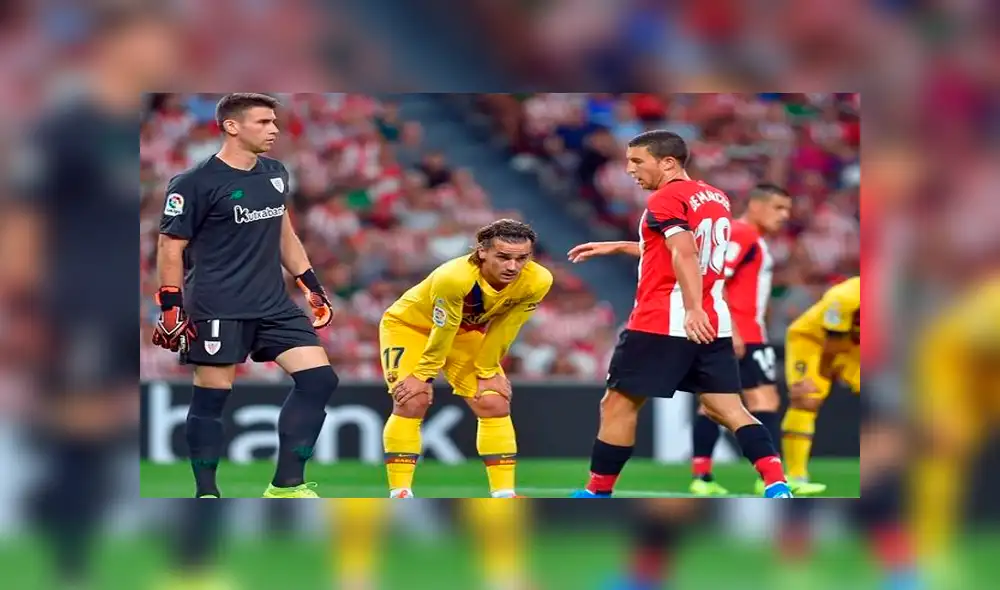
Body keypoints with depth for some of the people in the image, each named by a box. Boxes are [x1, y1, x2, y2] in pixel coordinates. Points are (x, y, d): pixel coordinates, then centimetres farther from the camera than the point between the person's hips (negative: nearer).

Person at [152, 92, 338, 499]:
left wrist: (311, 286, 20)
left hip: (273, 304, 7)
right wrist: (170, 307, -11)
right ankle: (206, 494, 11)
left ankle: (286, 485, 5)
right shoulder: (196, 183, -12)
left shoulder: (274, 173, 9)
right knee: (212, 398, -2)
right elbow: (171, 247, -7)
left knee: (319, 380, -2)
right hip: (217, 309, -7)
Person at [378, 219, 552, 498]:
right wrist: (423, 375, -19)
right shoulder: (454, 278, -42)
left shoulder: (537, 282, -28)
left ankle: (504, 494, 1)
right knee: (412, 401, -18)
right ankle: (399, 493, -12)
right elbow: (443, 330, -29)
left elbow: (503, 329, -14)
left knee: (495, 404, -4)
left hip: (467, 332, 5)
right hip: (409, 325, -5)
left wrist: (488, 372, -7)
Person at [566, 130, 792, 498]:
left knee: (618, 404, 5)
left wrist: (693, 309, -33)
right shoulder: (717, 199, 18)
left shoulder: (666, 199, -8)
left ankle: (598, 493, 12)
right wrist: (615, 247, 35)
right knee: (727, 409, 2)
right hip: (714, 324, 8)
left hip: (663, 323, -8)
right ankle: (776, 484, -16)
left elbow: (684, 254, -23)